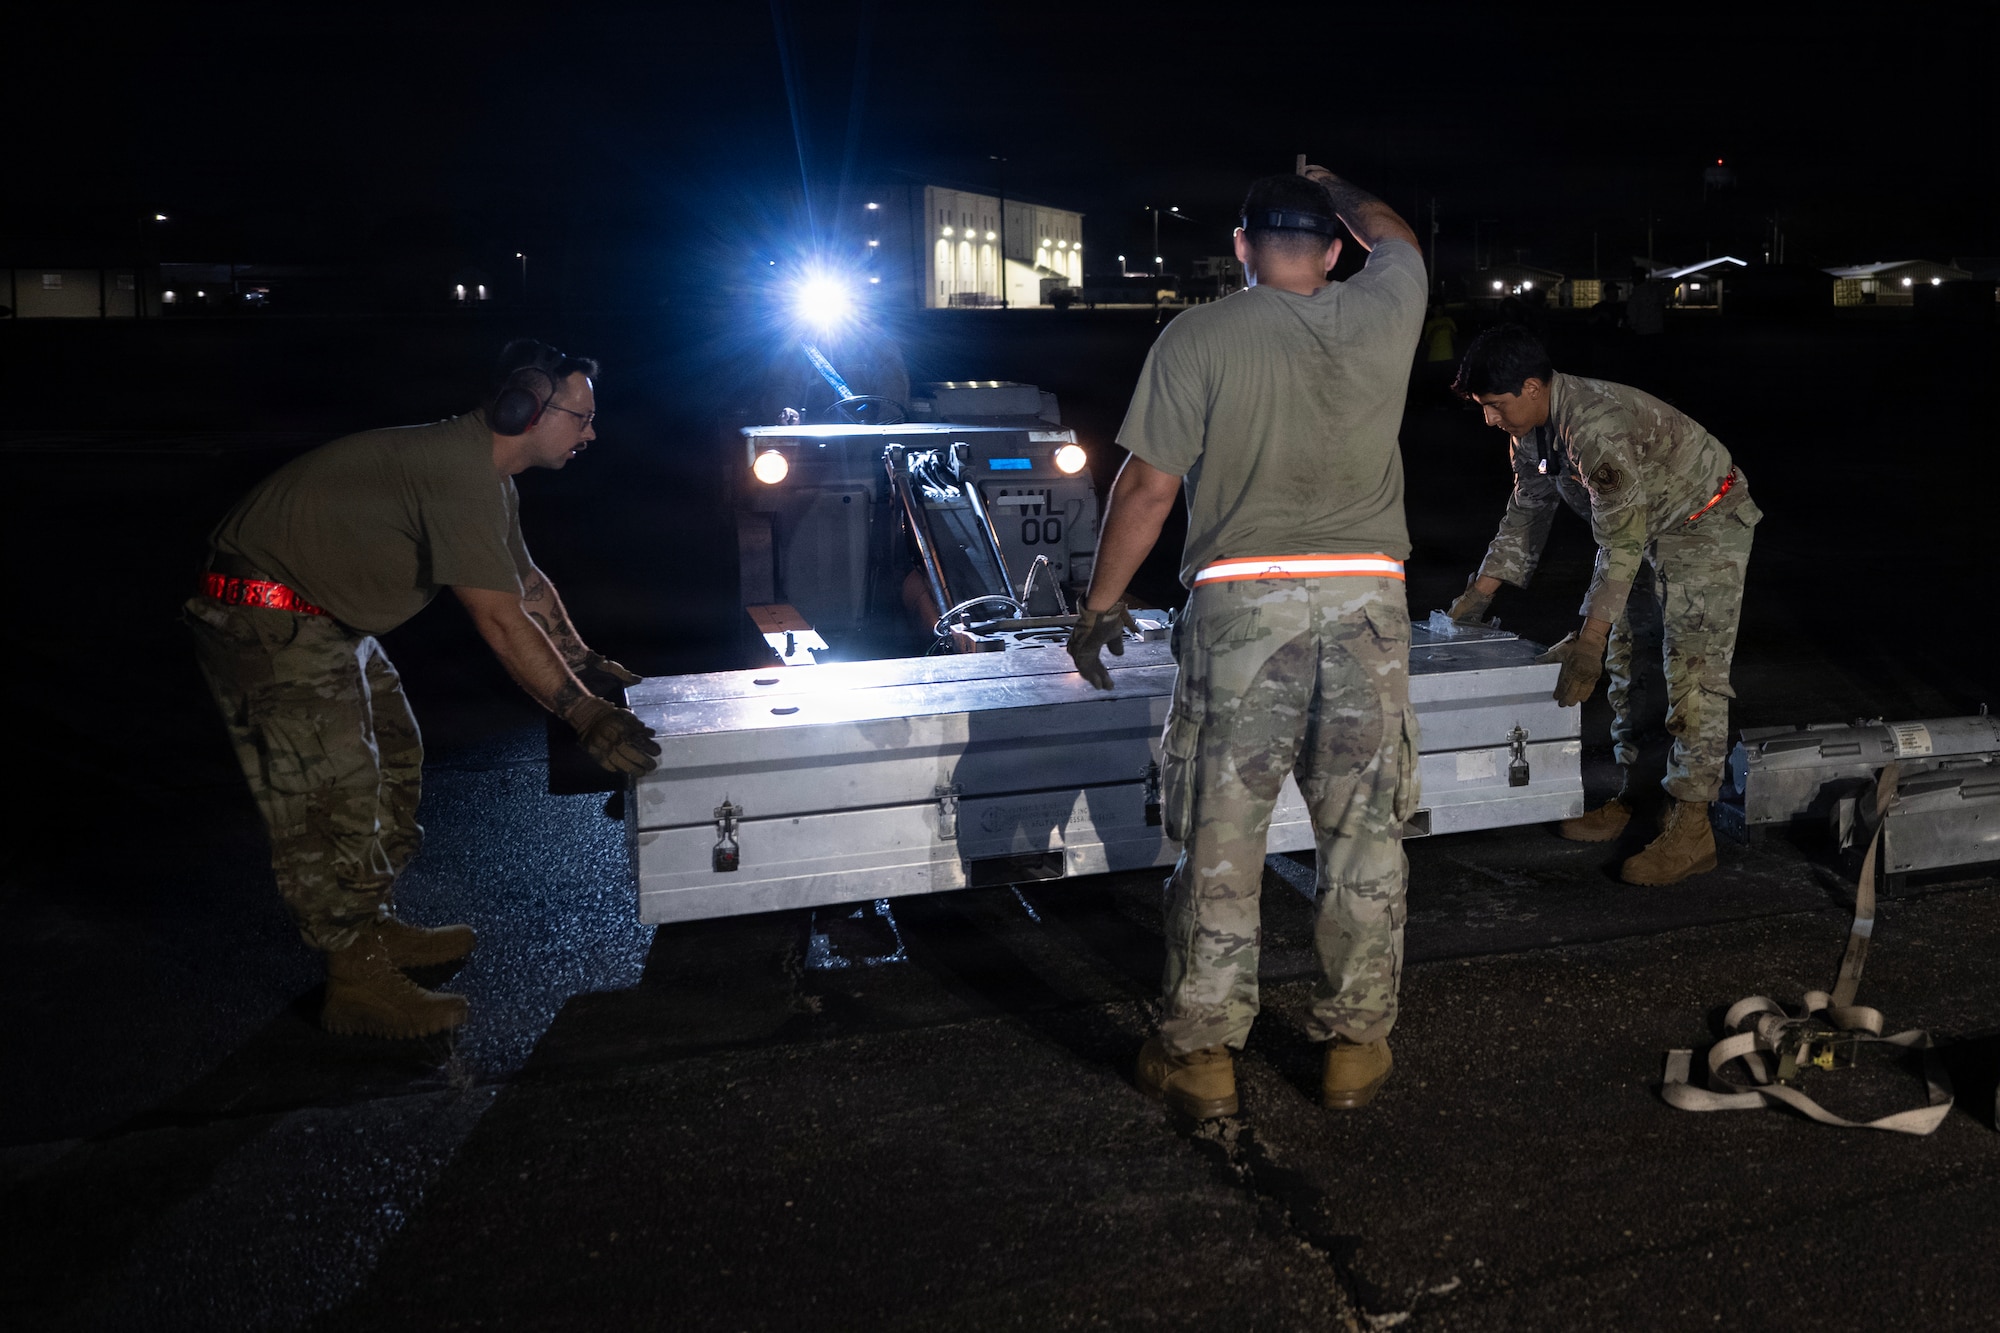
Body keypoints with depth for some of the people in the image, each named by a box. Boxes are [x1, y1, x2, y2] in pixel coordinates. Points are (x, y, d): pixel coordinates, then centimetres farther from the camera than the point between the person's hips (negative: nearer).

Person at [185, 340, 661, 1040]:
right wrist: (586, 716, -25)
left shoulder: (487, 472, 7)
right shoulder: (459, 472, -27)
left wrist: (583, 659, 19)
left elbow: (526, 578, 22)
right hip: (267, 621, -11)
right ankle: (358, 984, 0)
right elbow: (501, 622, -29)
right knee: (334, 794, -9)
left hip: (327, 615, 11)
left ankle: (377, 929, 29)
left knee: (392, 755, 18)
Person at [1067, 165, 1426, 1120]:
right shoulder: (1381, 315, 8)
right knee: (1364, 834, 12)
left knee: (1219, 838, 5)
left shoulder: (1197, 337, -1)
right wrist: (1336, 191, 51)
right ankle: (1357, 1043, 21)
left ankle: (1199, 1052, 13)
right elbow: (1393, 235, 32)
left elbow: (1148, 487, -3)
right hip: (1366, 603, 3)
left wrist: (1099, 605, 7)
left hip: (1241, 606, -2)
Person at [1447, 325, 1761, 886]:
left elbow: (1620, 544, -35)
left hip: (1706, 525, -10)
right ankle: (1635, 793, 20)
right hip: (1645, 526, 10)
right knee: (1621, 660, 10)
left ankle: (1691, 829, -12)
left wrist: (1590, 639, -34)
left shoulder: (1597, 426, -35)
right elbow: (1527, 512, 9)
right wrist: (1481, 592, 6)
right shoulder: (1532, 427, -5)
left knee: (1693, 671, -13)